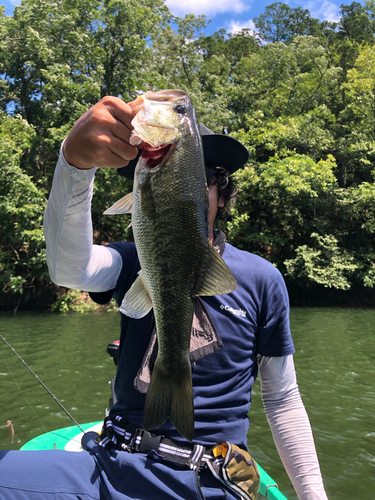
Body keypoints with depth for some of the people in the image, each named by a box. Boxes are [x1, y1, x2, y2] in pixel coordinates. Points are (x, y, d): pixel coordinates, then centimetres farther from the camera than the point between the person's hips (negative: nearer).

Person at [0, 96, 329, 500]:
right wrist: (75, 159, -37)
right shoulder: (133, 263, 2)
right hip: (114, 463, -1)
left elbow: (282, 400, 5)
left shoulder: (261, 279, 0)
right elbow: (69, 268, -22)